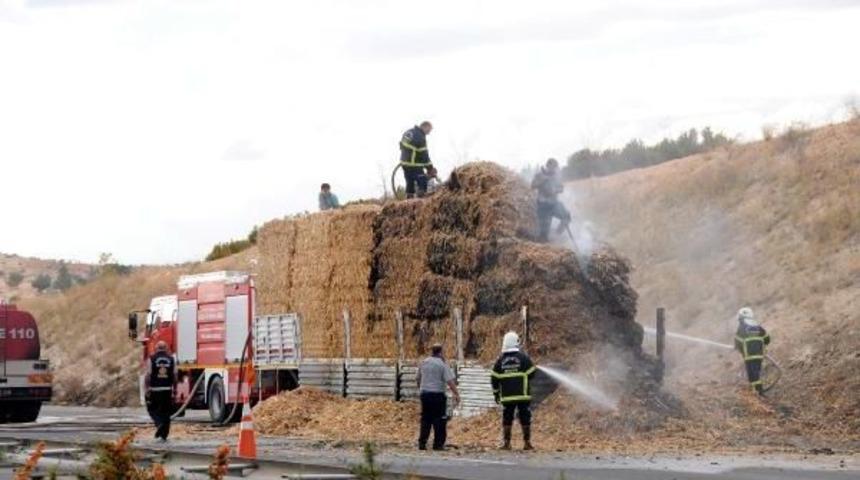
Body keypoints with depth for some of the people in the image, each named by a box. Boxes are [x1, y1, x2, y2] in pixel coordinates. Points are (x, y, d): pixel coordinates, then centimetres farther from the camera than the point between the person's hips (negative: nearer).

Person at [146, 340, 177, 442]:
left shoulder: (152, 359, -3)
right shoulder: (171, 359, 3)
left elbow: (149, 375, -7)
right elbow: (174, 375, 3)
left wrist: (147, 389, -3)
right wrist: (174, 389, 10)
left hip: (155, 389, -2)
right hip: (167, 389, 2)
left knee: (153, 409, 14)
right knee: (166, 412, 7)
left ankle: (159, 423, -13)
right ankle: (164, 436, 6)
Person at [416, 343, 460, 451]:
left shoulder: (423, 363, 8)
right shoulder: (442, 364, -9)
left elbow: (419, 378, 20)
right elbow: (450, 381, -16)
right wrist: (456, 394, -15)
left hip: (424, 393, 5)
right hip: (437, 394, -5)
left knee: (425, 419, 12)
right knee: (439, 420, 1)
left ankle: (422, 443, 9)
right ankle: (438, 444, -2)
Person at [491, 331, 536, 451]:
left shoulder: (501, 359, 3)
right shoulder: (523, 357, -6)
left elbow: (494, 378, 5)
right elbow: (531, 374, -3)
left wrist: (496, 393, 15)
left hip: (506, 396, 2)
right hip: (523, 395, -2)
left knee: (507, 419, 8)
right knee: (525, 419, 4)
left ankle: (506, 443, 5)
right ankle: (527, 443, 4)